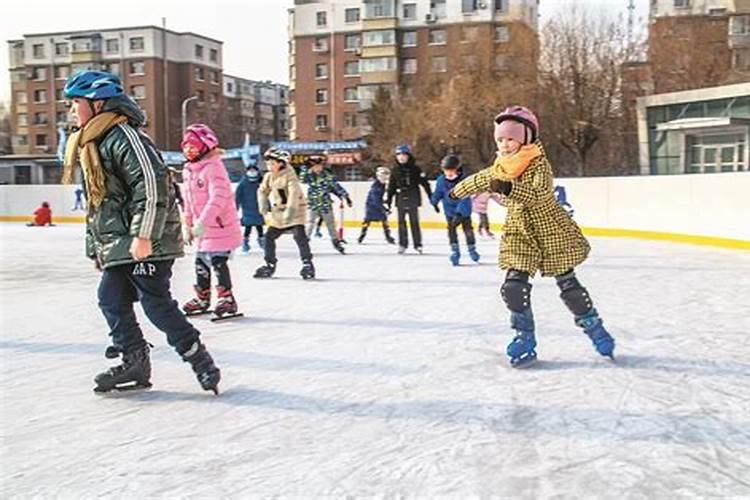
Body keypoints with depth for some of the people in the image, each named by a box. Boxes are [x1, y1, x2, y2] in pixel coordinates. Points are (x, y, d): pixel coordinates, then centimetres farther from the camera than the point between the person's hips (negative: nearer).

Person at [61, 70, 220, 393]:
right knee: (111, 299, 6)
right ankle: (134, 364, 16)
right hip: (117, 246, 10)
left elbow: (151, 182, -23)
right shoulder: (88, 144, 21)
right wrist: (95, 248, 24)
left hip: (147, 243, -10)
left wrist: (143, 234, -25)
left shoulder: (123, 135, -12)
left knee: (156, 303, -8)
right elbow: (96, 203, 26)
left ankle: (202, 363, 2)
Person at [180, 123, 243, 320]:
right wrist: (188, 225, 18)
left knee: (218, 262, -11)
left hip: (220, 226, -9)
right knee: (201, 262, 15)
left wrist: (202, 222, -32)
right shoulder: (188, 171, 12)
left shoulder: (214, 167, -16)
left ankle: (226, 298, 0)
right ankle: (202, 297, 29)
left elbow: (218, 198, -26)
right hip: (202, 228, 9)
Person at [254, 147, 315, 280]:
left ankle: (307, 263, -12)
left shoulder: (289, 175, -19)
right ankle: (270, 265, 20)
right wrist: (264, 204, -2)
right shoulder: (268, 177, 4)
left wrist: (290, 211, -40)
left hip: (295, 210, -7)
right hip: (278, 213, 7)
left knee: (299, 235, -20)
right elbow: (262, 191, 16)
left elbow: (294, 193, -30)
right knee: (269, 236, 6)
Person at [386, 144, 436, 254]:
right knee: (401, 222, 5)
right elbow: (392, 185, 12)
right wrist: (389, 199, 10)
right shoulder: (395, 170, 5)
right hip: (400, 199, 3)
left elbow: (425, 184, -2)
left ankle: (418, 244, 8)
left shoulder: (415, 169, -3)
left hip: (413, 199, -3)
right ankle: (402, 244, 13)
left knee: (414, 222, 0)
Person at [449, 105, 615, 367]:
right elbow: (480, 179, 23)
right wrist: (459, 189, 39)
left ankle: (594, 326, 24)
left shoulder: (539, 164, -18)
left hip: (551, 232, -4)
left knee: (568, 284, 3)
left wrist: (509, 188, -50)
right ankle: (524, 336, 6)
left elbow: (539, 194, -36)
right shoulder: (499, 168, 2)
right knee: (514, 286, -10)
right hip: (519, 233, 5)